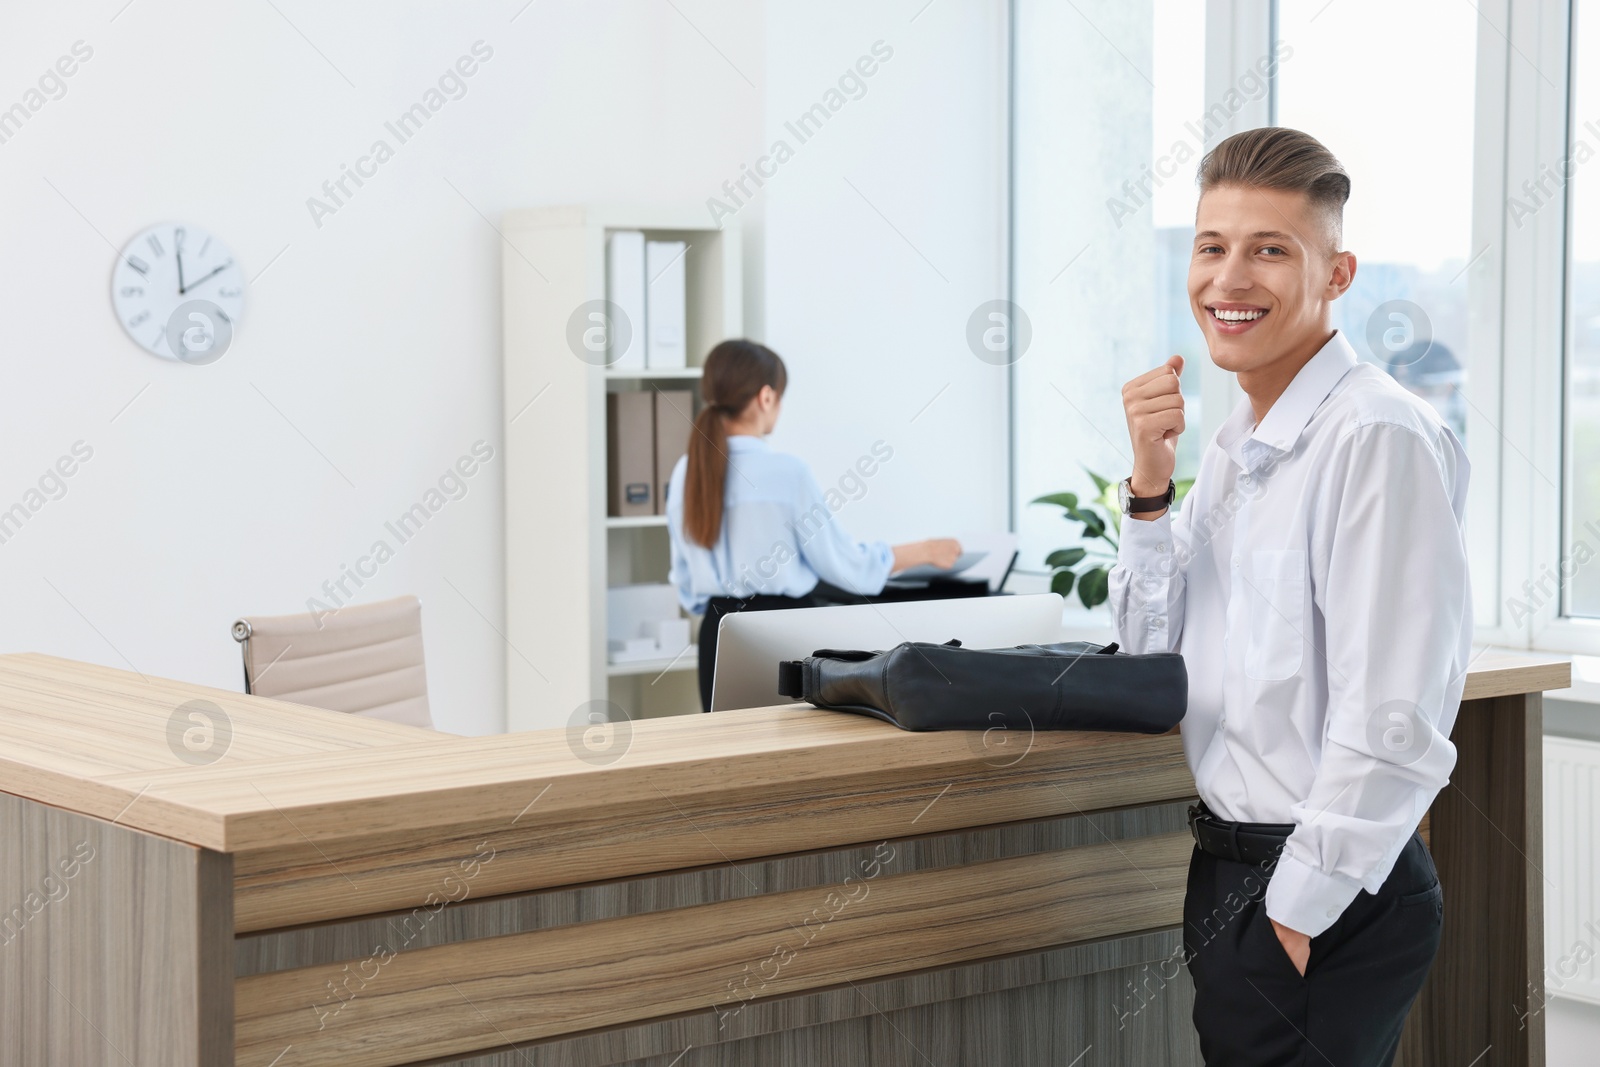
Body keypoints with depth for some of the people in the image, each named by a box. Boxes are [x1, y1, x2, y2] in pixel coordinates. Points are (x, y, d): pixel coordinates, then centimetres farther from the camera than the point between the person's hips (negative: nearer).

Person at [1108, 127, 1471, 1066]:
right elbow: (1155, 655, 12)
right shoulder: (1236, 443, 10)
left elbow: (1392, 726, -22)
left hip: (1330, 906, -8)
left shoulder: (1380, 439, -18)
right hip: (1230, 873, 8)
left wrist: (1294, 912, -18)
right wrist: (1150, 485, 0)